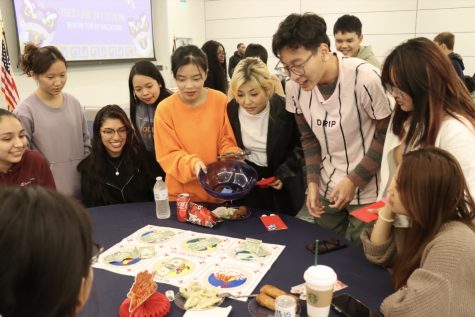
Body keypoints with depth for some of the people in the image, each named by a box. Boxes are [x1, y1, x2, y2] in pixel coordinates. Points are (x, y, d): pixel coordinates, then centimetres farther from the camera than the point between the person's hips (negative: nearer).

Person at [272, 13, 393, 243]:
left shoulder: (365, 79, -24)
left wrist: (354, 180, -15)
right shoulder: (295, 88, -8)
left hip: (367, 192, -4)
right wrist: (313, 181, -4)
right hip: (326, 190, 5)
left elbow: (387, 135, -13)